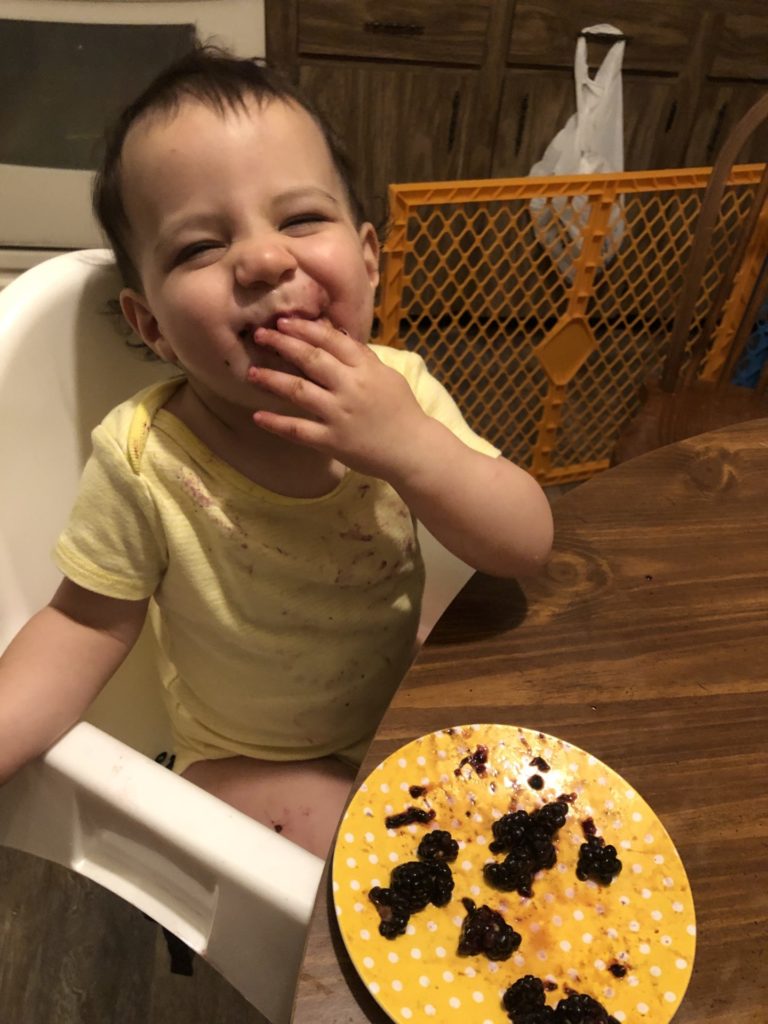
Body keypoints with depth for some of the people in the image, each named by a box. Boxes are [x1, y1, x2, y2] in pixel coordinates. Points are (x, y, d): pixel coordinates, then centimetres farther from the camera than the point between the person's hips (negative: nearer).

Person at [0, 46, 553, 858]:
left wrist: (408, 444, -37)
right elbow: (87, 624, -12)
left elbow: (528, 546, -20)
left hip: (411, 711, 3)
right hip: (252, 765, -2)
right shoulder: (143, 459, -25)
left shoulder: (398, 390, -20)